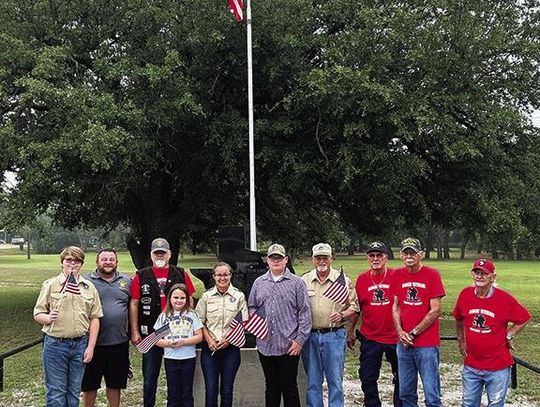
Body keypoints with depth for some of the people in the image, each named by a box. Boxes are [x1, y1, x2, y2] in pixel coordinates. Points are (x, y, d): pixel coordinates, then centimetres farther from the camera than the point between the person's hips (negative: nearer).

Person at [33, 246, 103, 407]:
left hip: (80, 344, 3)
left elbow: (94, 319, 6)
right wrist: (48, 318, -23)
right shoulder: (50, 285, 0)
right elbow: (37, 314, 0)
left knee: (74, 391, 12)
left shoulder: (89, 287, 7)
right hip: (55, 344, -3)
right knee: (56, 392, 3)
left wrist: (90, 347, 0)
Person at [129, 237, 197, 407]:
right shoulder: (141, 276, 2)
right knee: (150, 379, 9)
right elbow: (134, 305, 2)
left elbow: (189, 301, 7)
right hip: (150, 335, 0)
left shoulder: (181, 274, 4)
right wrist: (135, 332, -4)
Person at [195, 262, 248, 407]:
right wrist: (209, 340, -9)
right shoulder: (206, 296, 3)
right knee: (210, 391, 1)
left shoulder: (239, 296, 0)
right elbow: (200, 322, 4)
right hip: (210, 348, 1)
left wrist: (229, 338, -11)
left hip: (231, 347, 0)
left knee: (227, 391, 7)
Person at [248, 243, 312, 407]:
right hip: (265, 345, 4)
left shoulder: (297, 283, 0)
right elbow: (251, 307, 17)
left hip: (289, 346, -4)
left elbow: (305, 313, -4)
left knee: (289, 387, 3)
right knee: (271, 387, 15)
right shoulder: (259, 283, 11)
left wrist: (300, 339, -10)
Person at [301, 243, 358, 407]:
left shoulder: (343, 280, 2)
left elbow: (354, 305, 5)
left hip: (334, 336, -2)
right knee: (312, 381, 10)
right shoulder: (304, 281, 7)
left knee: (335, 380, 4)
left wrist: (342, 315, -13)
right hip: (310, 336, 2)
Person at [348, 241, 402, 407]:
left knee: (401, 379, 12)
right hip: (369, 339, 2)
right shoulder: (362, 279, 1)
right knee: (367, 379, 9)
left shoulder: (396, 276, -6)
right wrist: (351, 330, 13)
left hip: (395, 337, -2)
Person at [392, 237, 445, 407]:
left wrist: (413, 333, -9)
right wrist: (400, 331, -4)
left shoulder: (432, 274, -7)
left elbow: (435, 310, -9)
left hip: (427, 344, -5)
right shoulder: (397, 275, 7)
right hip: (403, 343, 5)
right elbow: (395, 306, 10)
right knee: (406, 393, 13)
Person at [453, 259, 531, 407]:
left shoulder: (505, 298, -14)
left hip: (497, 367, -3)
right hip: (471, 365, 3)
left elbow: (525, 318, 0)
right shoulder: (465, 294, -4)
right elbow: (458, 318, 14)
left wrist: (508, 336, -4)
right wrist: (461, 340, 14)